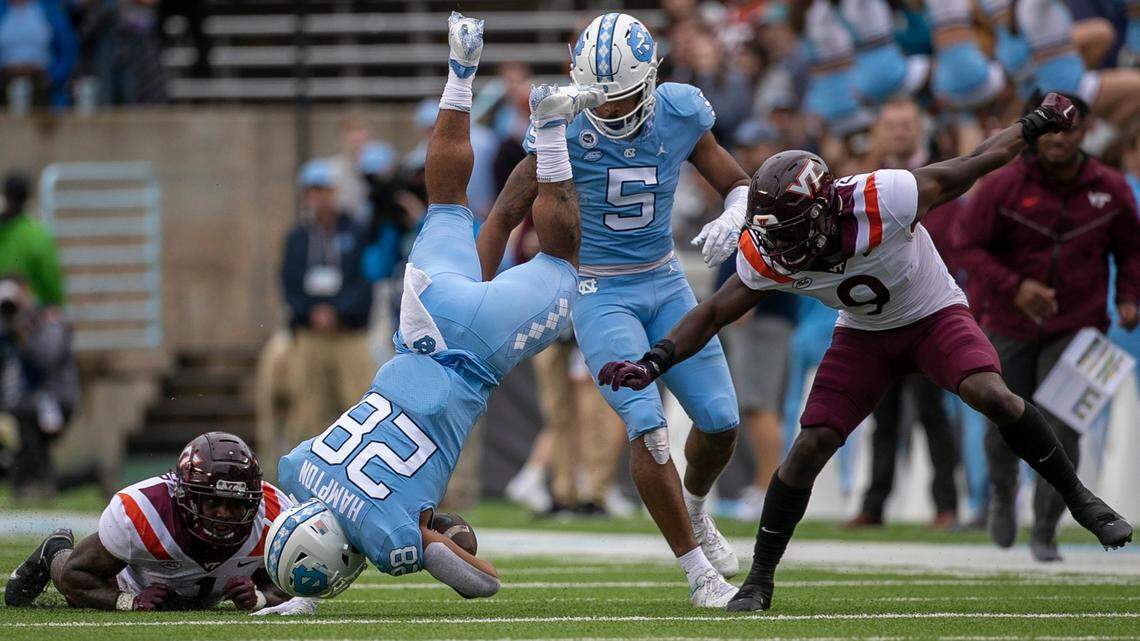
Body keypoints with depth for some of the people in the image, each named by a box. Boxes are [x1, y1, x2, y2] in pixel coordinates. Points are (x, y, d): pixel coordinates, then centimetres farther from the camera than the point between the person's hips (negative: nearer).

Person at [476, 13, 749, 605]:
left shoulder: (680, 116, -9)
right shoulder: (564, 132, -17)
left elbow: (739, 186, 5)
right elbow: (504, 216, -8)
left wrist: (732, 219, -20)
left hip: (665, 284, 4)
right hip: (600, 294, -4)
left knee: (720, 421, 0)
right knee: (648, 428, -18)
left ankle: (692, 508, 35)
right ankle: (700, 573, -9)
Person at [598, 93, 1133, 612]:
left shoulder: (883, 202, -36)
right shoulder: (766, 258, -24)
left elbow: (968, 168, -20)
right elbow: (712, 314, -9)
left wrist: (1036, 125, -7)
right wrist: (653, 363, -24)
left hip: (934, 315, -3)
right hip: (863, 335, 3)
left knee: (991, 395, -27)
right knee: (810, 447, -9)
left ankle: (1079, 499, -7)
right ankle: (759, 580, 5)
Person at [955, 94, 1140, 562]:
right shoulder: (1005, 185, -10)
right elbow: (967, 243, -8)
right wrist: (1013, 287, -21)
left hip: (1076, 329, 0)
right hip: (1010, 325, 0)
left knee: (1061, 431, -12)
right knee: (1006, 426, 9)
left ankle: (1045, 532, 2)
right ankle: (1002, 492, 44)